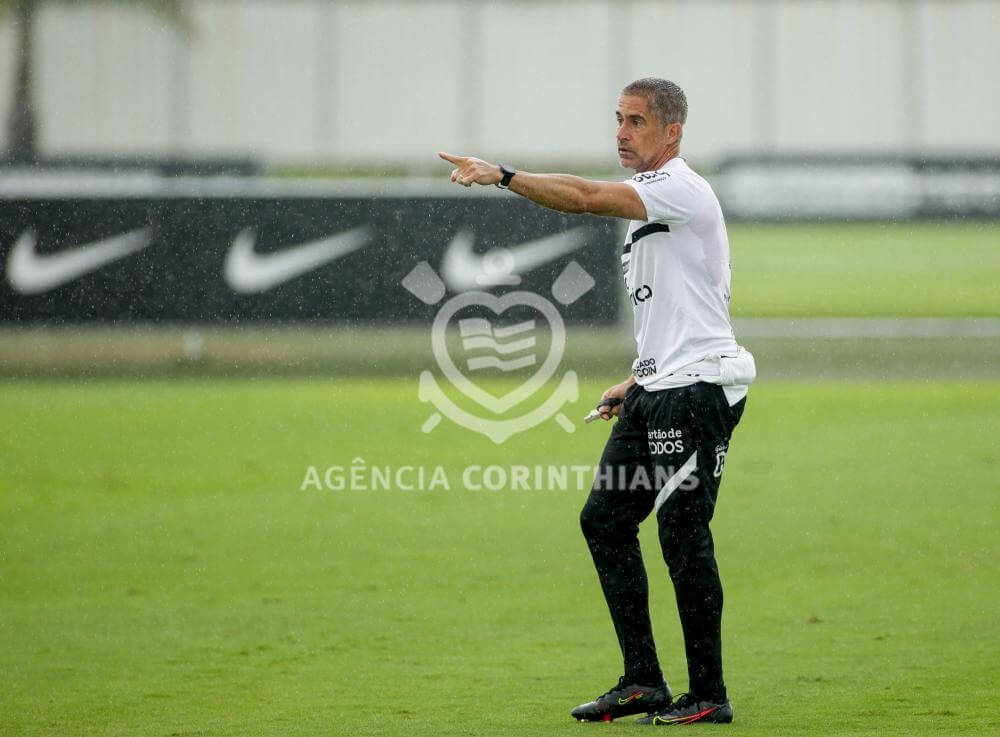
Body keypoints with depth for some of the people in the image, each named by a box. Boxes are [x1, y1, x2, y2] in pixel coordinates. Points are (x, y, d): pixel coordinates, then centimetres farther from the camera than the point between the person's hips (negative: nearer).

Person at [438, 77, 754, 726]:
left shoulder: (682, 190, -12)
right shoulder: (648, 200, 19)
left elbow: (586, 197, -26)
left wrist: (503, 174, -28)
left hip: (698, 388, -10)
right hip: (658, 387, 10)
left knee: (683, 536, -9)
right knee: (605, 519, 6)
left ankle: (710, 694, -1)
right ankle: (643, 682, 9)